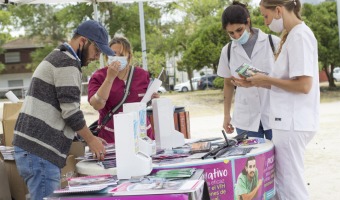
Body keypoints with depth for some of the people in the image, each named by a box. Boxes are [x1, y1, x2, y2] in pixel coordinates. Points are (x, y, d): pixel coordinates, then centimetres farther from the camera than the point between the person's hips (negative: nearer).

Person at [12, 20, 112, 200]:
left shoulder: (58, 57, 21)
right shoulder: (67, 62, -11)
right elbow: (70, 111, -16)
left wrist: (90, 137, 20)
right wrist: (91, 140, -2)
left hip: (31, 148, 10)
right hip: (39, 152, -10)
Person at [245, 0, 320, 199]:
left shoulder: (300, 35, -14)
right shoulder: (293, 36, 16)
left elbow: (303, 85, -20)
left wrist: (266, 79, -10)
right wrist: (259, 82, 9)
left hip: (292, 123, -10)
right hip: (289, 121, 10)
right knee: (282, 183, 15)